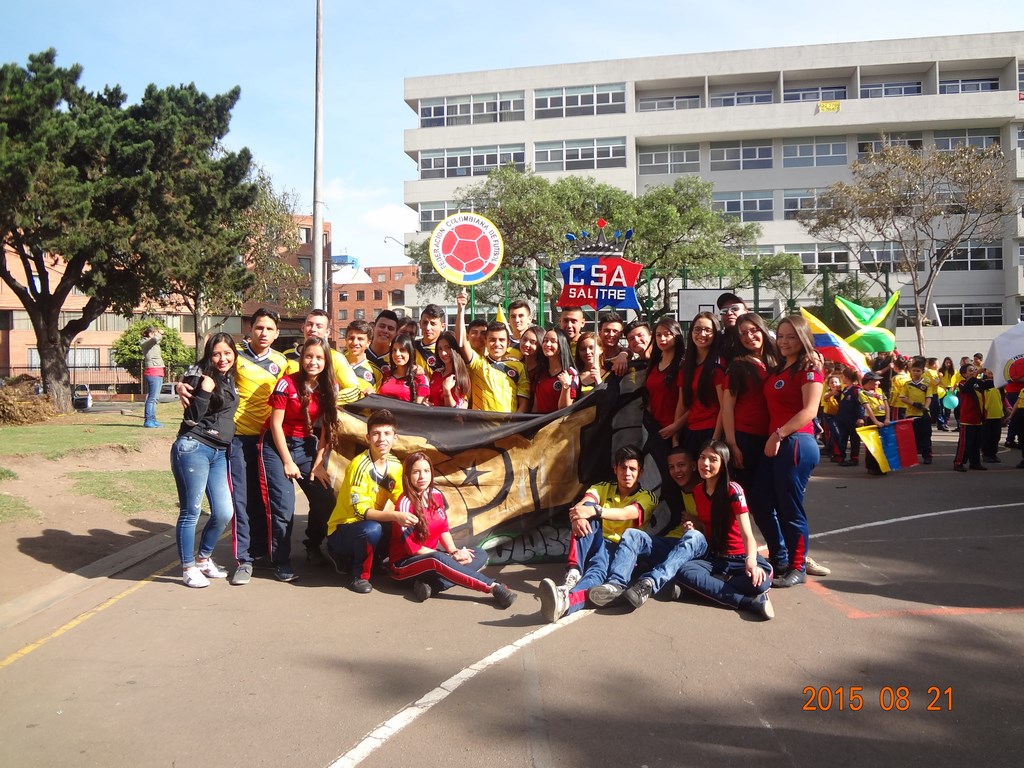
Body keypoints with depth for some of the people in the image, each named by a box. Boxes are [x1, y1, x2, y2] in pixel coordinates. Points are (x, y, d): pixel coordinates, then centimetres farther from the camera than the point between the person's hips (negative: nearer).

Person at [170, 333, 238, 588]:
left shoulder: (231, 380, 14)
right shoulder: (201, 377, -7)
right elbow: (191, 418, -12)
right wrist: (203, 393, -23)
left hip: (219, 453, 7)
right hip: (193, 449, -7)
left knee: (224, 513, 5)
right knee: (190, 512, 1)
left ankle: (203, 559, 27)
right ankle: (188, 568, 14)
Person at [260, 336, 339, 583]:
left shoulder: (328, 388, 0)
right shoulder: (287, 384, -14)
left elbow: (326, 428, 1)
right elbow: (276, 424, -11)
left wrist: (319, 463, -3)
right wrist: (287, 461, -11)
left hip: (306, 445, 5)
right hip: (277, 445, -4)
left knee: (326, 499, -1)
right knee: (283, 505, -10)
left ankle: (314, 546, 24)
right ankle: (281, 562, 6)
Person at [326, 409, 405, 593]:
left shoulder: (395, 465, -3)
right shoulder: (360, 466, -24)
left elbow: (402, 500, 5)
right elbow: (360, 510, -30)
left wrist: (410, 515, -16)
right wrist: (395, 516, -41)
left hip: (370, 524, 8)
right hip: (342, 530, -8)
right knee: (372, 529, -37)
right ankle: (359, 576, -11)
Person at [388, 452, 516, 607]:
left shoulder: (436, 495, 1)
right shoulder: (406, 503, -19)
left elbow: (444, 529, 9)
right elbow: (412, 548, -20)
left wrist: (454, 551, -11)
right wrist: (450, 556, -20)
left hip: (431, 557, 8)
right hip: (404, 564, -8)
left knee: (480, 555, -7)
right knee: (438, 560, -39)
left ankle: (430, 585, -27)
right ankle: (493, 587, -34)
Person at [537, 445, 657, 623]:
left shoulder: (647, 497, 5)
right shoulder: (602, 488, 14)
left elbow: (626, 514, -19)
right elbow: (581, 505, -9)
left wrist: (594, 511, -36)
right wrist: (577, 516, -35)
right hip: (596, 546, 3)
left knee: (599, 568, -39)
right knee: (587, 512, -25)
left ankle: (566, 600, -73)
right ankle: (574, 573, -40)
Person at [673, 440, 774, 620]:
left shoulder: (733, 491, -13)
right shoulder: (697, 492, 4)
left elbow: (747, 533, -23)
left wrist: (751, 561, -43)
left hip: (741, 557, -4)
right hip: (713, 557, 5)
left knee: (760, 580, -39)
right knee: (682, 571, -31)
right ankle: (750, 602, -30)